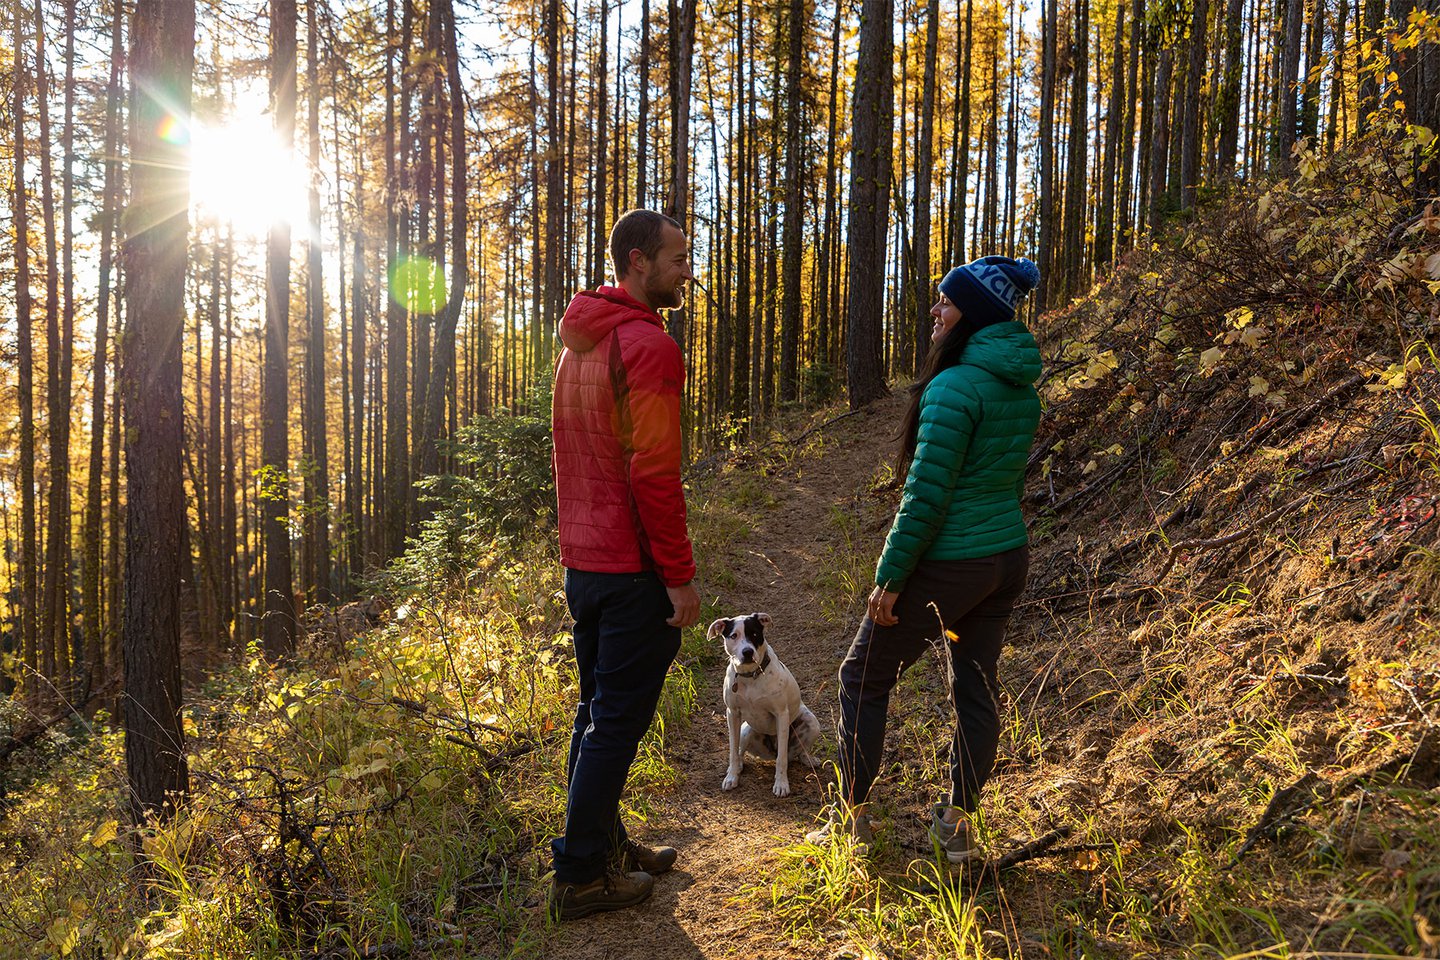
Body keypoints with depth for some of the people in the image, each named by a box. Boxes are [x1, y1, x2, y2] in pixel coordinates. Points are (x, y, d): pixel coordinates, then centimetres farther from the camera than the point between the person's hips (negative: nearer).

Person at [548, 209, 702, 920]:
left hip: (582, 562, 9)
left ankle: (606, 843, 31)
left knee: (597, 710, 18)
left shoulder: (578, 345, 14)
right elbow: (655, 472, -21)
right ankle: (581, 876, 11)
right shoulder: (648, 345, -16)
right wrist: (680, 575, -16)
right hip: (634, 568, -9)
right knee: (617, 721, 1)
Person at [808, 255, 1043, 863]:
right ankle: (958, 824, 27)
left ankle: (852, 816, 19)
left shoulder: (954, 388, -21)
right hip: (1008, 559, 8)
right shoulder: (1023, 389, 6)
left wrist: (889, 576, -15)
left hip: (947, 564, -8)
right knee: (975, 690, 16)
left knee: (863, 678, 9)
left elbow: (927, 494, -22)